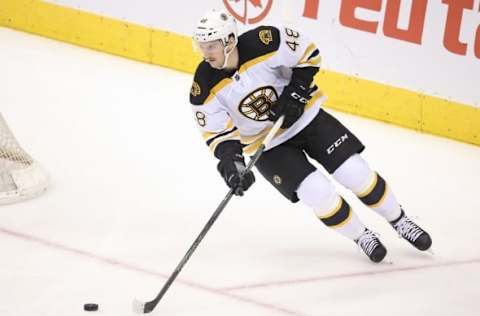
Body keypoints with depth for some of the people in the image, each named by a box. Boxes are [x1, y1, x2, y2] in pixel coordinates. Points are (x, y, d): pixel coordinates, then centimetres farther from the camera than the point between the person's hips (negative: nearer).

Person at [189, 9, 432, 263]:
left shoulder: (263, 43, -25)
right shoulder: (204, 87, -20)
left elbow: (308, 53, -10)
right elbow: (216, 133, -13)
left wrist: (296, 93, -18)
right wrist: (230, 161, -29)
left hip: (304, 117, 0)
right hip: (267, 145, 0)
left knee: (357, 174, -4)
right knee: (319, 194, -15)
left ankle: (399, 222, 20)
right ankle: (361, 237, 10)